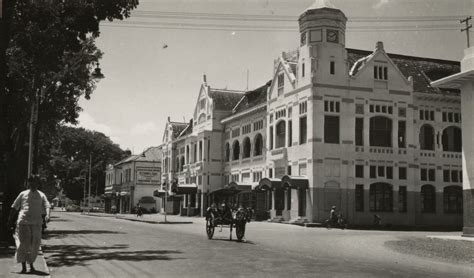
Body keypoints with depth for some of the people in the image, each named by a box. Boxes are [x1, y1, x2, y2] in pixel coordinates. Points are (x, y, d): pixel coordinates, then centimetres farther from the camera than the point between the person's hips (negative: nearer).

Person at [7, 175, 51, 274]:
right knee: (23, 244, -7)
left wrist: (47, 215, -21)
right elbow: (14, 207, 17)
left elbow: (47, 206, -1)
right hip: (23, 222, -1)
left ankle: (31, 264, 22)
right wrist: (10, 220, 13)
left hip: (36, 223, 1)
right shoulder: (23, 194, 13)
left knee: (34, 245, 5)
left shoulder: (41, 195, 12)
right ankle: (23, 266, 1)